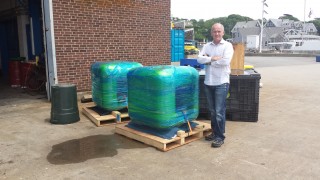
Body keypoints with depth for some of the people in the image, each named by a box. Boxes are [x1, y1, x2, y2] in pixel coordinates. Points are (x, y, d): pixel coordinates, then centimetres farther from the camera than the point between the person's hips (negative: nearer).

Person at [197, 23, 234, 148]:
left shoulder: (227, 45, -3)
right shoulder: (207, 46, 10)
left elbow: (225, 61, -18)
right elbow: (199, 59, -4)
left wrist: (208, 60, -9)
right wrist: (213, 58, -15)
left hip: (221, 83, -5)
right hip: (208, 83, 5)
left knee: (219, 112, -4)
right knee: (212, 111, 14)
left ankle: (220, 137, 7)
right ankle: (215, 132, 29)